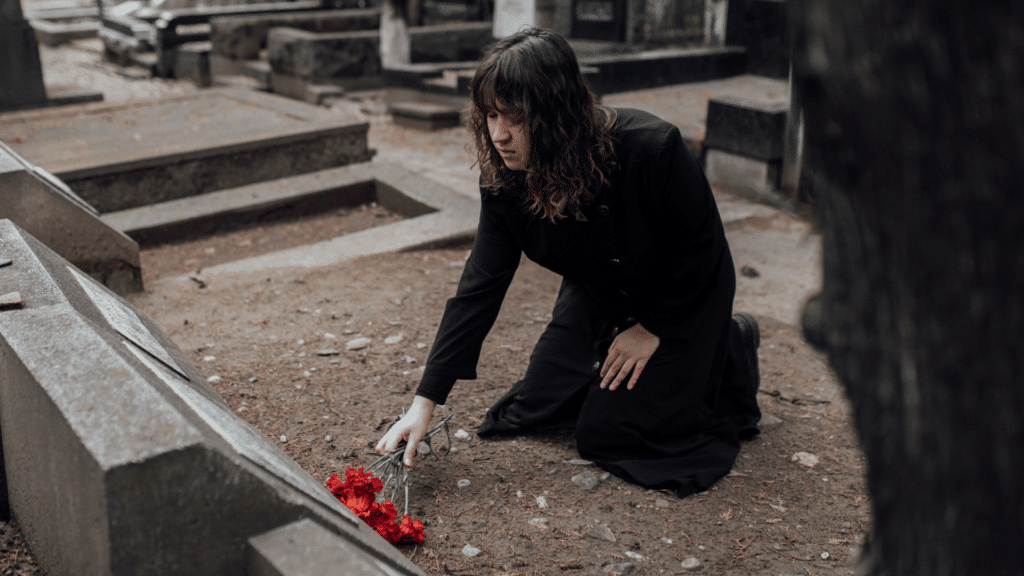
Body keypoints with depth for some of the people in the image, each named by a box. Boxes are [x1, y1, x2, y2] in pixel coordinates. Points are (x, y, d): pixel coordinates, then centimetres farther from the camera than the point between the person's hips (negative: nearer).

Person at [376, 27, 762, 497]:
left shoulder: (651, 150, -38)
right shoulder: (503, 178, -22)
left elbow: (703, 245, -21)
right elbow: (480, 287, -20)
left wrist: (653, 330, -13)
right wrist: (425, 402, -24)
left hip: (684, 292, -5)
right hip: (598, 292, 5)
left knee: (606, 432, -7)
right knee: (537, 405, 5)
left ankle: (732, 346, 12)